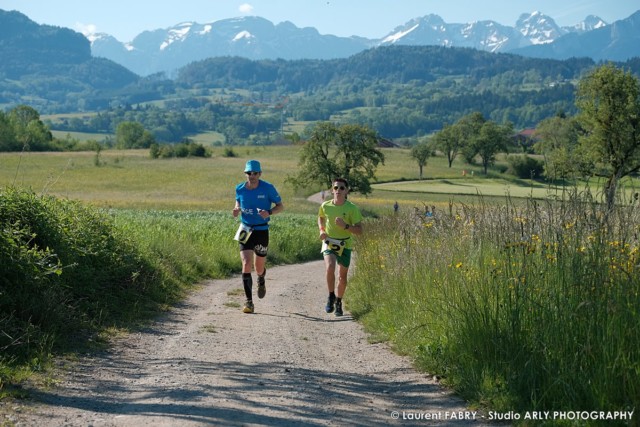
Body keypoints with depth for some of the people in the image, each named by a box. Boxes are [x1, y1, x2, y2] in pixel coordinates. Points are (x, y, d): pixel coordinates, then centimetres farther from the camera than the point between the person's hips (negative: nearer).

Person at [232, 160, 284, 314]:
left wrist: (269, 212, -21)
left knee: (259, 268, 11)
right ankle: (249, 302, -9)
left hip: (262, 231, -1)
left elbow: (281, 206, -1)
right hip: (246, 230, 1)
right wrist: (236, 210, -7)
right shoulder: (240, 189, -2)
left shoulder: (268, 188, -9)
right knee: (246, 264, -14)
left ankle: (261, 281, 50)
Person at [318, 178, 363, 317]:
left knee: (342, 277, 7)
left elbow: (359, 230, -11)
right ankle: (331, 297, -5)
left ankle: (338, 302, 31)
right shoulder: (325, 206, -6)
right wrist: (322, 230, 0)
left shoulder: (352, 208, -12)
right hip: (329, 243, 0)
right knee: (330, 267, -26)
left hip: (345, 244, 0)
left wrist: (345, 226, -26)